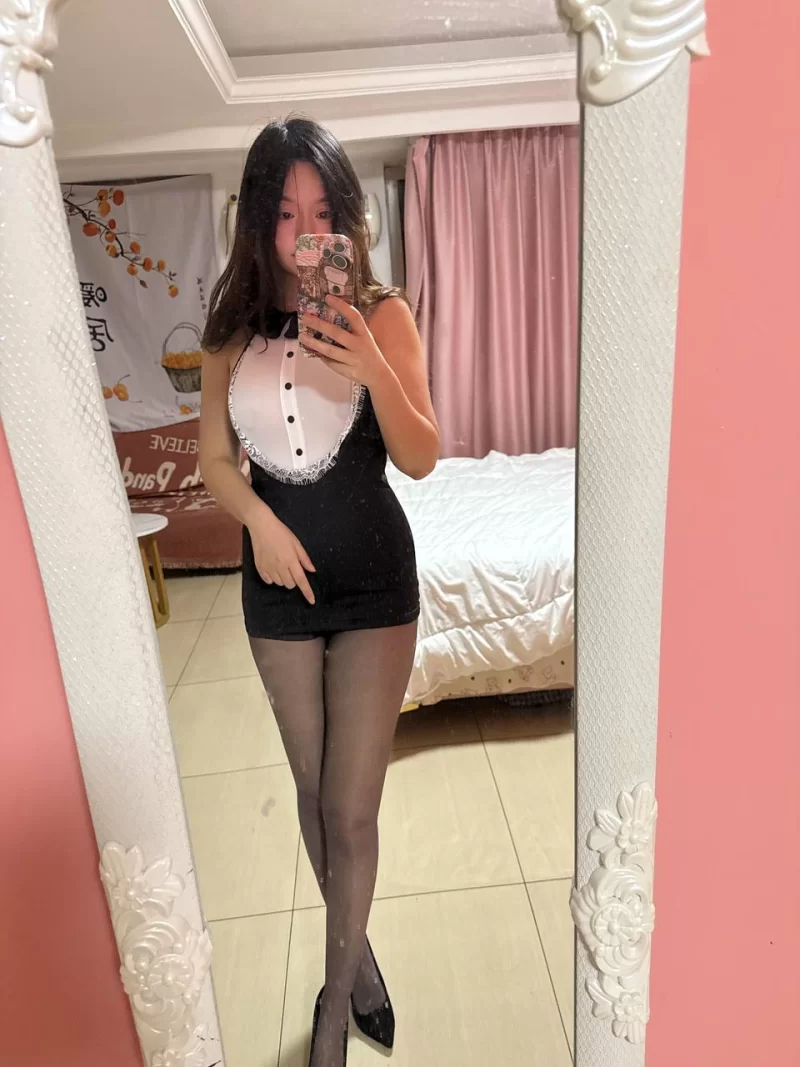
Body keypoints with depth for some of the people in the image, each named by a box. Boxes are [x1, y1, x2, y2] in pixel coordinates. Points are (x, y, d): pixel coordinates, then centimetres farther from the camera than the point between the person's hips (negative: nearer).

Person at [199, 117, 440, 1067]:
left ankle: (337, 988, 32)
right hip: (279, 585, 3)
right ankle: (356, 951, 45)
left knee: (352, 807, 3)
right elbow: (215, 457, 7)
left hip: (375, 581, -2)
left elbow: (422, 459, -10)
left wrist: (375, 371, -27)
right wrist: (261, 520, -12)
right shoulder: (233, 329, 2)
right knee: (314, 793, 17)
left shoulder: (382, 315, -5)